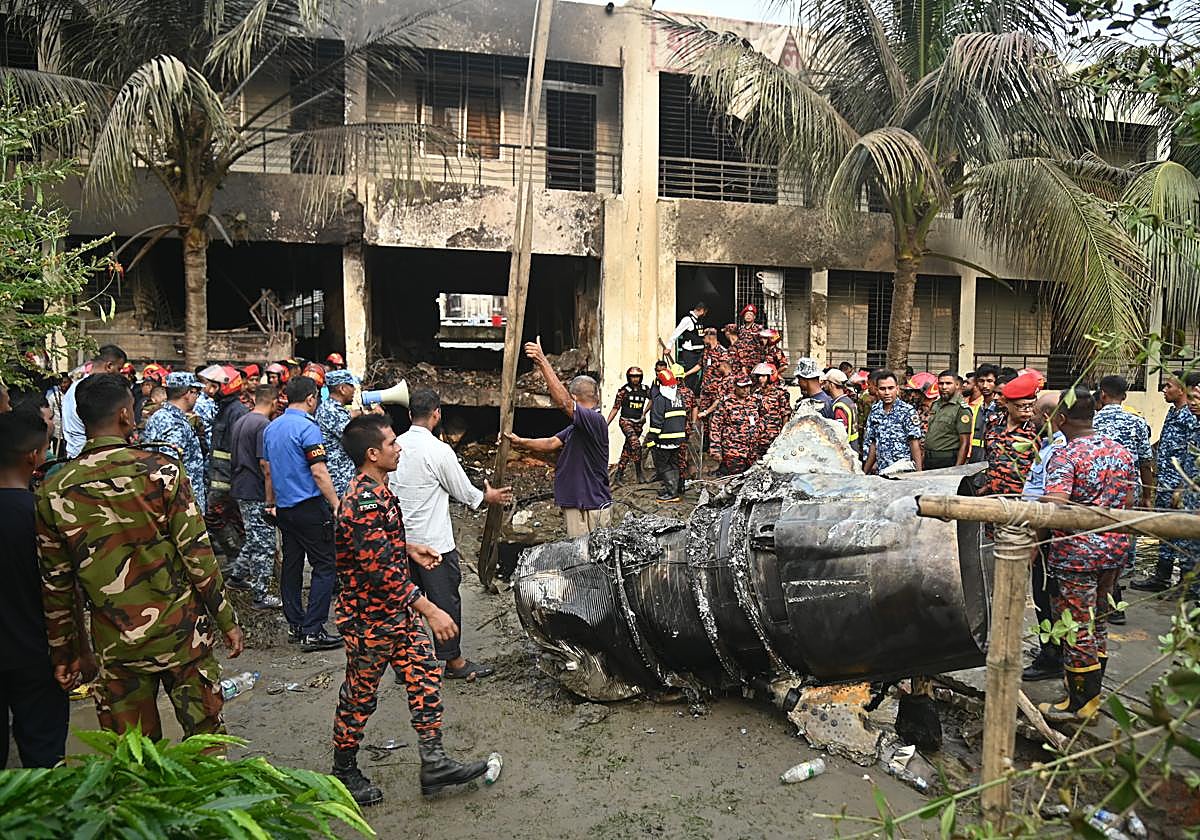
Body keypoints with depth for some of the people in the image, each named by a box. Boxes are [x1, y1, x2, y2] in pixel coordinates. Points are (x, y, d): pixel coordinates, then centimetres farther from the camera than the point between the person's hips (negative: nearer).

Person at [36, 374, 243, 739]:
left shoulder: (53, 492, -3)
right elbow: (197, 554, -12)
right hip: (180, 633, -3)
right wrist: (227, 620, -2)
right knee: (205, 736, 12)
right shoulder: (161, 471, -12)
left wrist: (63, 652, 15)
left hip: (113, 647, 3)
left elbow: (55, 585, 4)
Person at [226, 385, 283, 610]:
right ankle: (261, 596, 5)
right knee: (264, 543, -1)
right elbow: (265, 464, -21)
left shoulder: (240, 421, 12)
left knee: (253, 538, 24)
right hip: (257, 493, -9)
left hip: (239, 489, 9)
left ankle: (236, 576, 33)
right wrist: (270, 498, -18)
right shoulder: (264, 425, -18)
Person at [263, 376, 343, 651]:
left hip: (284, 508, 9)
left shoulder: (271, 428, 12)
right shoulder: (307, 427, -15)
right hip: (310, 507, -9)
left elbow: (268, 470, 19)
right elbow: (319, 472, -20)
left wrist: (273, 503, 28)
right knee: (324, 566, -3)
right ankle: (312, 631, -5)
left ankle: (295, 625, 22)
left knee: (291, 565, 14)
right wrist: (336, 504, -15)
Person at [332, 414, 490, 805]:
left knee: (425, 676, 10)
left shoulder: (375, 490, 4)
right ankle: (344, 772, 31)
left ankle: (434, 764, 18)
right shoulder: (365, 504, -28)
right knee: (360, 696, 10)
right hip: (370, 618, -9)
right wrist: (431, 611, -28)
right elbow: (382, 572, -31)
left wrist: (410, 548, 10)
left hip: (400, 611, 9)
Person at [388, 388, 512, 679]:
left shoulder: (395, 446, 0)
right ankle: (454, 660, 18)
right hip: (433, 541, -6)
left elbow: (389, 490, 11)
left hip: (402, 539, 7)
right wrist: (488, 497, 13)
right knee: (446, 600, 6)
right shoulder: (439, 451, -18)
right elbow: (465, 493, -8)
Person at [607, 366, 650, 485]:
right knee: (636, 444, -25)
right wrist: (606, 424, -4)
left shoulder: (645, 389, 5)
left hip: (638, 423, 4)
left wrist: (644, 413, 16)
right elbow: (615, 408, 0)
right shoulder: (623, 390, -4)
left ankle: (618, 475, 16)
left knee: (628, 449, 7)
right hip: (626, 421, -4)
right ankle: (639, 473, -17)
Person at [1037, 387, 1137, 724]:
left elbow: (1053, 508, -29)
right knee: (1098, 623, 19)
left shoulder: (1064, 455, -17)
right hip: (1116, 548, 8)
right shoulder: (1122, 452, 6)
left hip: (1077, 553, -7)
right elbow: (1129, 505, 12)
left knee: (1077, 628, 3)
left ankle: (1079, 704, 13)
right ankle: (1092, 696, 30)